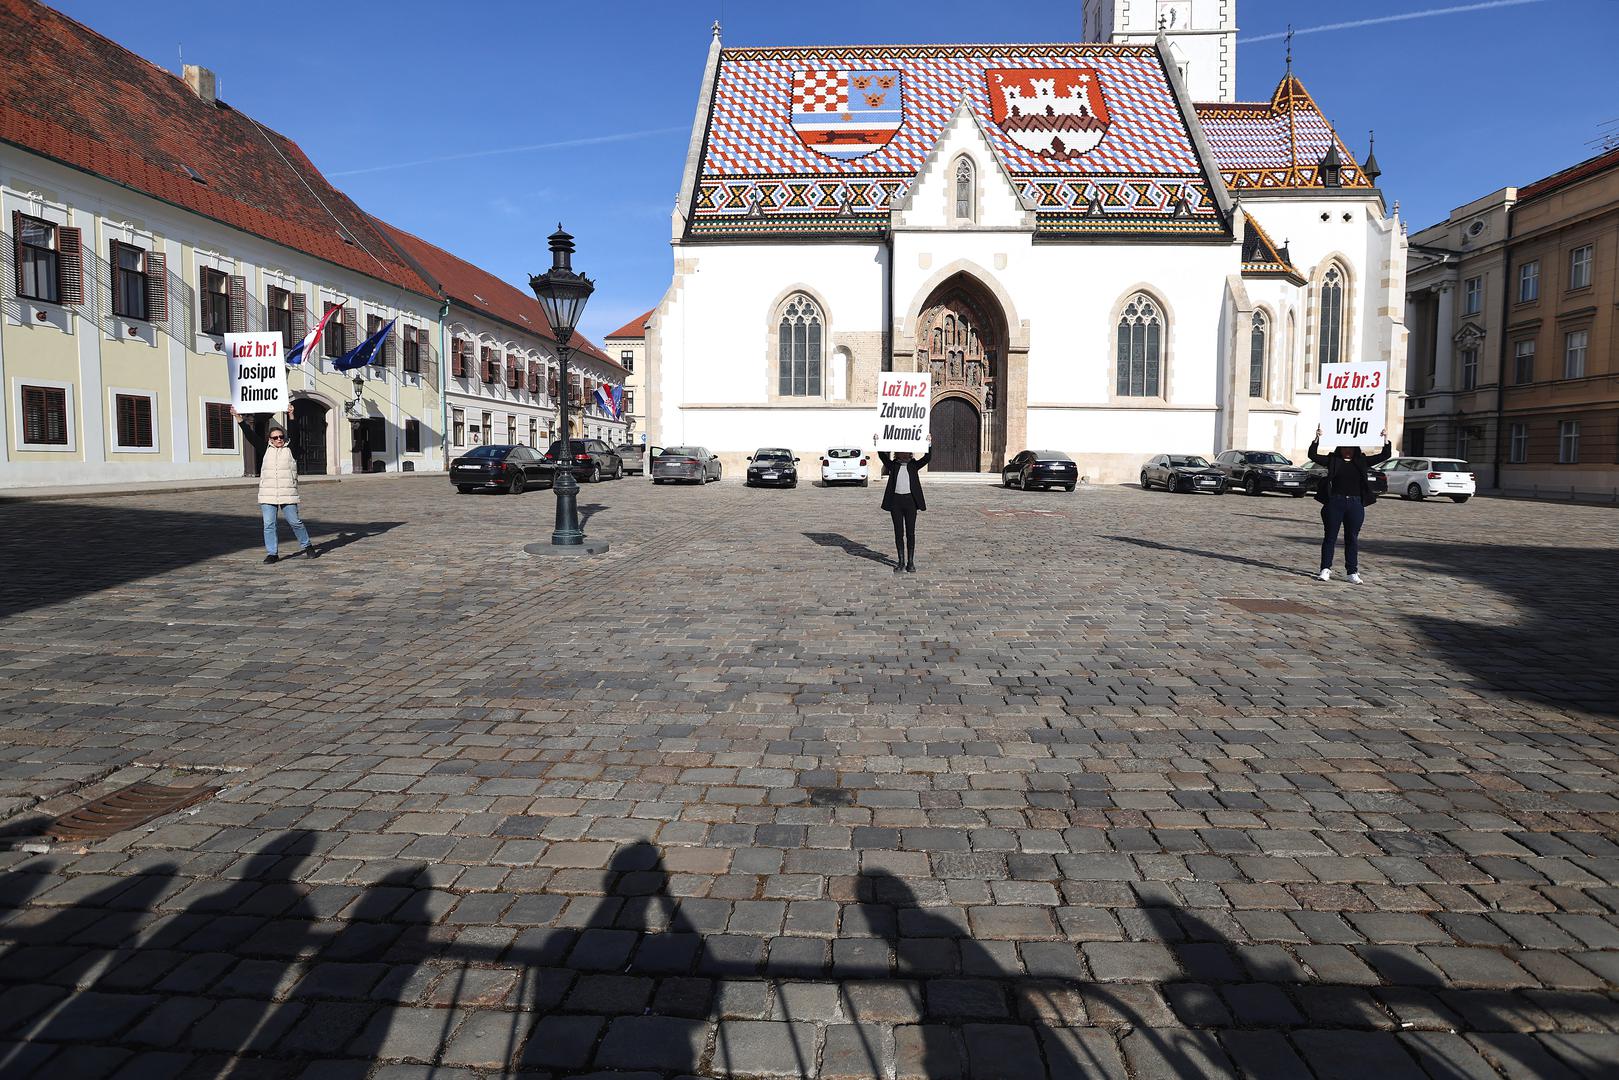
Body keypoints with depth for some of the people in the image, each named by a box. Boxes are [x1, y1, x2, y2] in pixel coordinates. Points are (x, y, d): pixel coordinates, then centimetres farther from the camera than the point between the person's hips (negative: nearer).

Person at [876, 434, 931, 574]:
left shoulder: (914, 465, 6)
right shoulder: (893, 465, 7)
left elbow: (927, 458, -6)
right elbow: (882, 456, -6)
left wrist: (929, 444, -20)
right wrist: (877, 444, -19)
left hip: (910, 500, 0)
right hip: (896, 500, 0)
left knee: (910, 532, 2)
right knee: (899, 533, 4)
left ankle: (910, 562, 8)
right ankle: (901, 562, 11)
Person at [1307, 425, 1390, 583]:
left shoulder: (1362, 462, 11)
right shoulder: (1332, 460, 5)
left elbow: (1384, 456, 9)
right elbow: (1313, 455, -5)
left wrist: (1386, 439, -4)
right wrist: (1317, 438, -17)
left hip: (1355, 504, 2)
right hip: (1335, 503, -2)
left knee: (1352, 539, 6)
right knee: (1330, 537, 2)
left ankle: (1353, 572, 10)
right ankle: (1325, 569, 7)